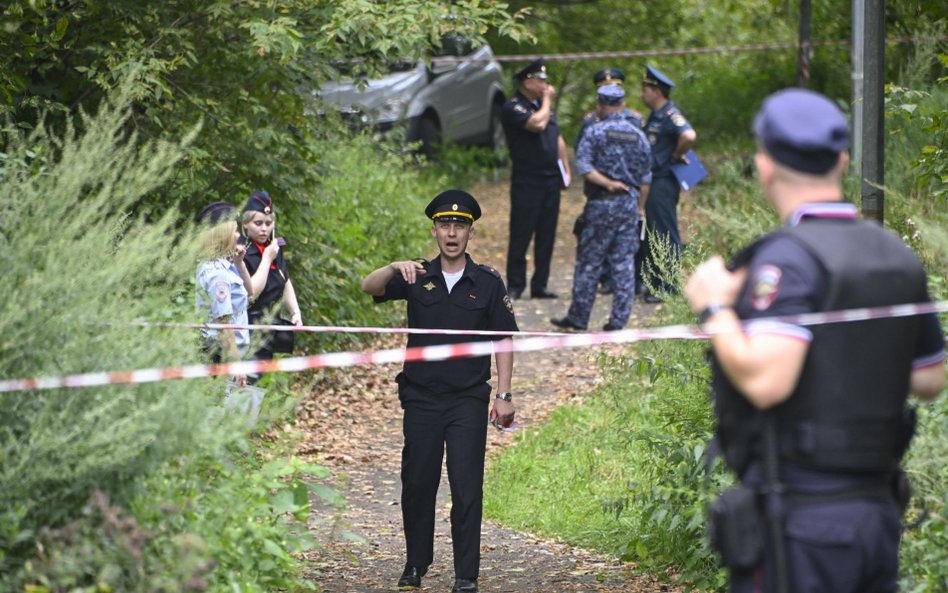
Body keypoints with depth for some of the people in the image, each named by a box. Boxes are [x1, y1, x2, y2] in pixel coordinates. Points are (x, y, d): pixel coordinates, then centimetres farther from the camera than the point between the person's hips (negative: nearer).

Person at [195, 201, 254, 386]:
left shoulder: (224, 266, 11)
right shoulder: (217, 274, -18)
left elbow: (249, 292, 25)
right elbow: (224, 323, -21)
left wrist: (239, 263, 10)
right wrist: (235, 366, -20)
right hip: (223, 352, -10)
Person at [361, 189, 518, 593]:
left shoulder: (488, 282, 3)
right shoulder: (417, 277, 5)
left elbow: (504, 341, 4)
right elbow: (369, 288, -10)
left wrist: (504, 396, -3)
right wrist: (395, 268, -30)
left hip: (469, 401, -1)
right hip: (421, 397, 2)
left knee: (467, 487, -5)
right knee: (417, 484, 6)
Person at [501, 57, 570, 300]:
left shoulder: (543, 105, 17)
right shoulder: (513, 108, -9)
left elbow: (557, 138, 22)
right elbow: (538, 124, -25)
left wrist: (566, 168, 15)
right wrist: (546, 100, -9)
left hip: (551, 180, 7)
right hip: (527, 182, -7)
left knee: (546, 236, 6)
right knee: (521, 235, -5)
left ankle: (540, 285, 11)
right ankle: (515, 285, 0)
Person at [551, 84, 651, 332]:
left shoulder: (595, 132, -5)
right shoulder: (638, 135, 9)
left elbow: (583, 166, -16)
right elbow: (645, 178, 12)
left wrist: (607, 183, -11)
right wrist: (640, 207, 17)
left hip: (601, 203, -4)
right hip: (629, 204, 4)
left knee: (589, 262, 2)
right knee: (624, 263, 5)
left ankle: (578, 317, 7)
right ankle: (619, 319, 3)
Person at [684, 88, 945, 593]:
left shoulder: (789, 257, -15)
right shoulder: (898, 257, 9)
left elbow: (765, 381, -24)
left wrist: (714, 309, -10)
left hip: (800, 516, -7)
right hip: (878, 510, 7)